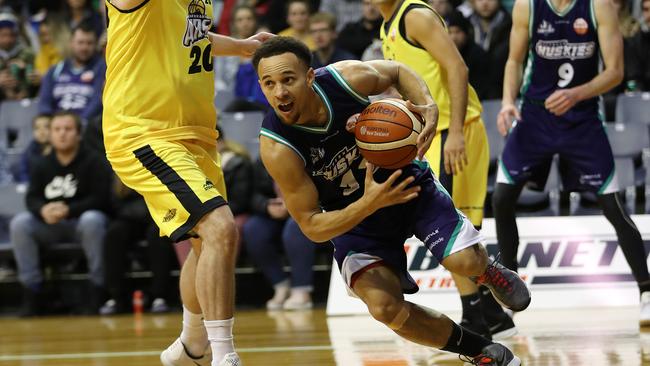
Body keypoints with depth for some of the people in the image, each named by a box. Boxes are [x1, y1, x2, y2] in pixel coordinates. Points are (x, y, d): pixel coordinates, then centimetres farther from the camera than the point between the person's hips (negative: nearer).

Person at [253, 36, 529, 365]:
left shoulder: (349, 78, -25)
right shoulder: (277, 149, -29)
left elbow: (399, 72, 0)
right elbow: (311, 227, -23)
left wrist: (428, 106, -21)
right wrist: (369, 204, -39)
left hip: (407, 183, 1)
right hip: (354, 217, -1)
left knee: (466, 261, -20)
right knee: (383, 306, -22)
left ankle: (488, 273, 22)